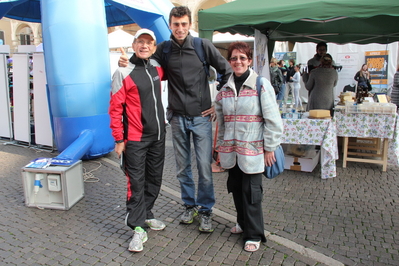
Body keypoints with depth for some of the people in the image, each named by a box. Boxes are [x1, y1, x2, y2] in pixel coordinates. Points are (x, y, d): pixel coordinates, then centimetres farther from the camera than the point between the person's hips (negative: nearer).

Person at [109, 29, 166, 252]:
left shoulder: (157, 68, 7)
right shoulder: (124, 72, -8)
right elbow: (116, 108, -10)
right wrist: (119, 139, -12)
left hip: (158, 135, 6)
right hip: (135, 139, -6)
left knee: (154, 179, 15)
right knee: (136, 183, -1)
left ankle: (146, 215, 32)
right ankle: (138, 227, 10)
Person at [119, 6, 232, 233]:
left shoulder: (203, 46, -3)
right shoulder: (164, 49, 3)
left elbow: (227, 72, 1)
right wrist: (128, 63, -10)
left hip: (201, 116, -2)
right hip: (178, 118, 3)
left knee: (205, 167, 0)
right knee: (183, 167, 12)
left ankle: (205, 210, 19)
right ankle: (190, 205, 32)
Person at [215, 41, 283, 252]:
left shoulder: (261, 85, -7)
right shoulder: (225, 89, 9)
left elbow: (273, 120, -9)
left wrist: (269, 148, -10)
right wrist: (221, 147, 14)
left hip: (252, 149, -5)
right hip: (231, 150, 5)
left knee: (251, 192, 0)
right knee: (236, 188, 14)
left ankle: (254, 235, 18)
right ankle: (243, 222, 37)